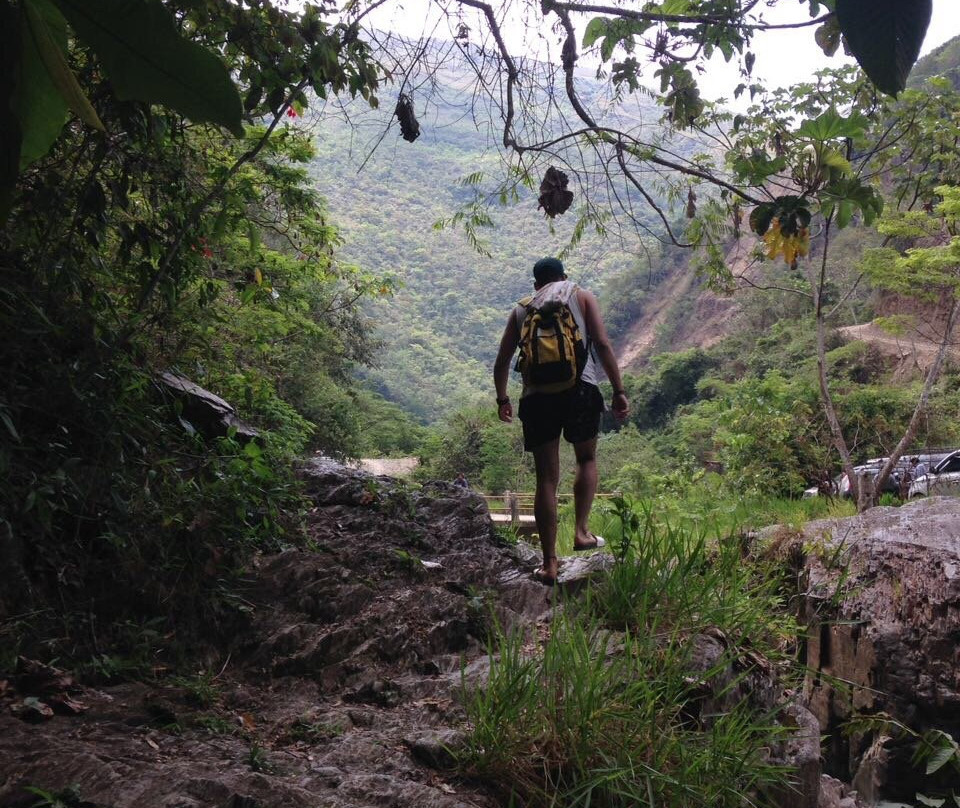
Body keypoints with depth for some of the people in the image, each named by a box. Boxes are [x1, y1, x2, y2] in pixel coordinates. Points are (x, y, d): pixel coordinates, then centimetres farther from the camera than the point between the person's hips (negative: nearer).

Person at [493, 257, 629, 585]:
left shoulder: (522, 309, 20)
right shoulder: (581, 297, 14)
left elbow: (502, 361, 18)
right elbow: (603, 344, 1)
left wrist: (502, 399, 32)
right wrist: (619, 391, 0)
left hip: (536, 395, 1)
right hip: (580, 388, -1)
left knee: (546, 479, 5)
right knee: (587, 460, 23)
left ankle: (549, 564, 5)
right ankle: (581, 531, 10)